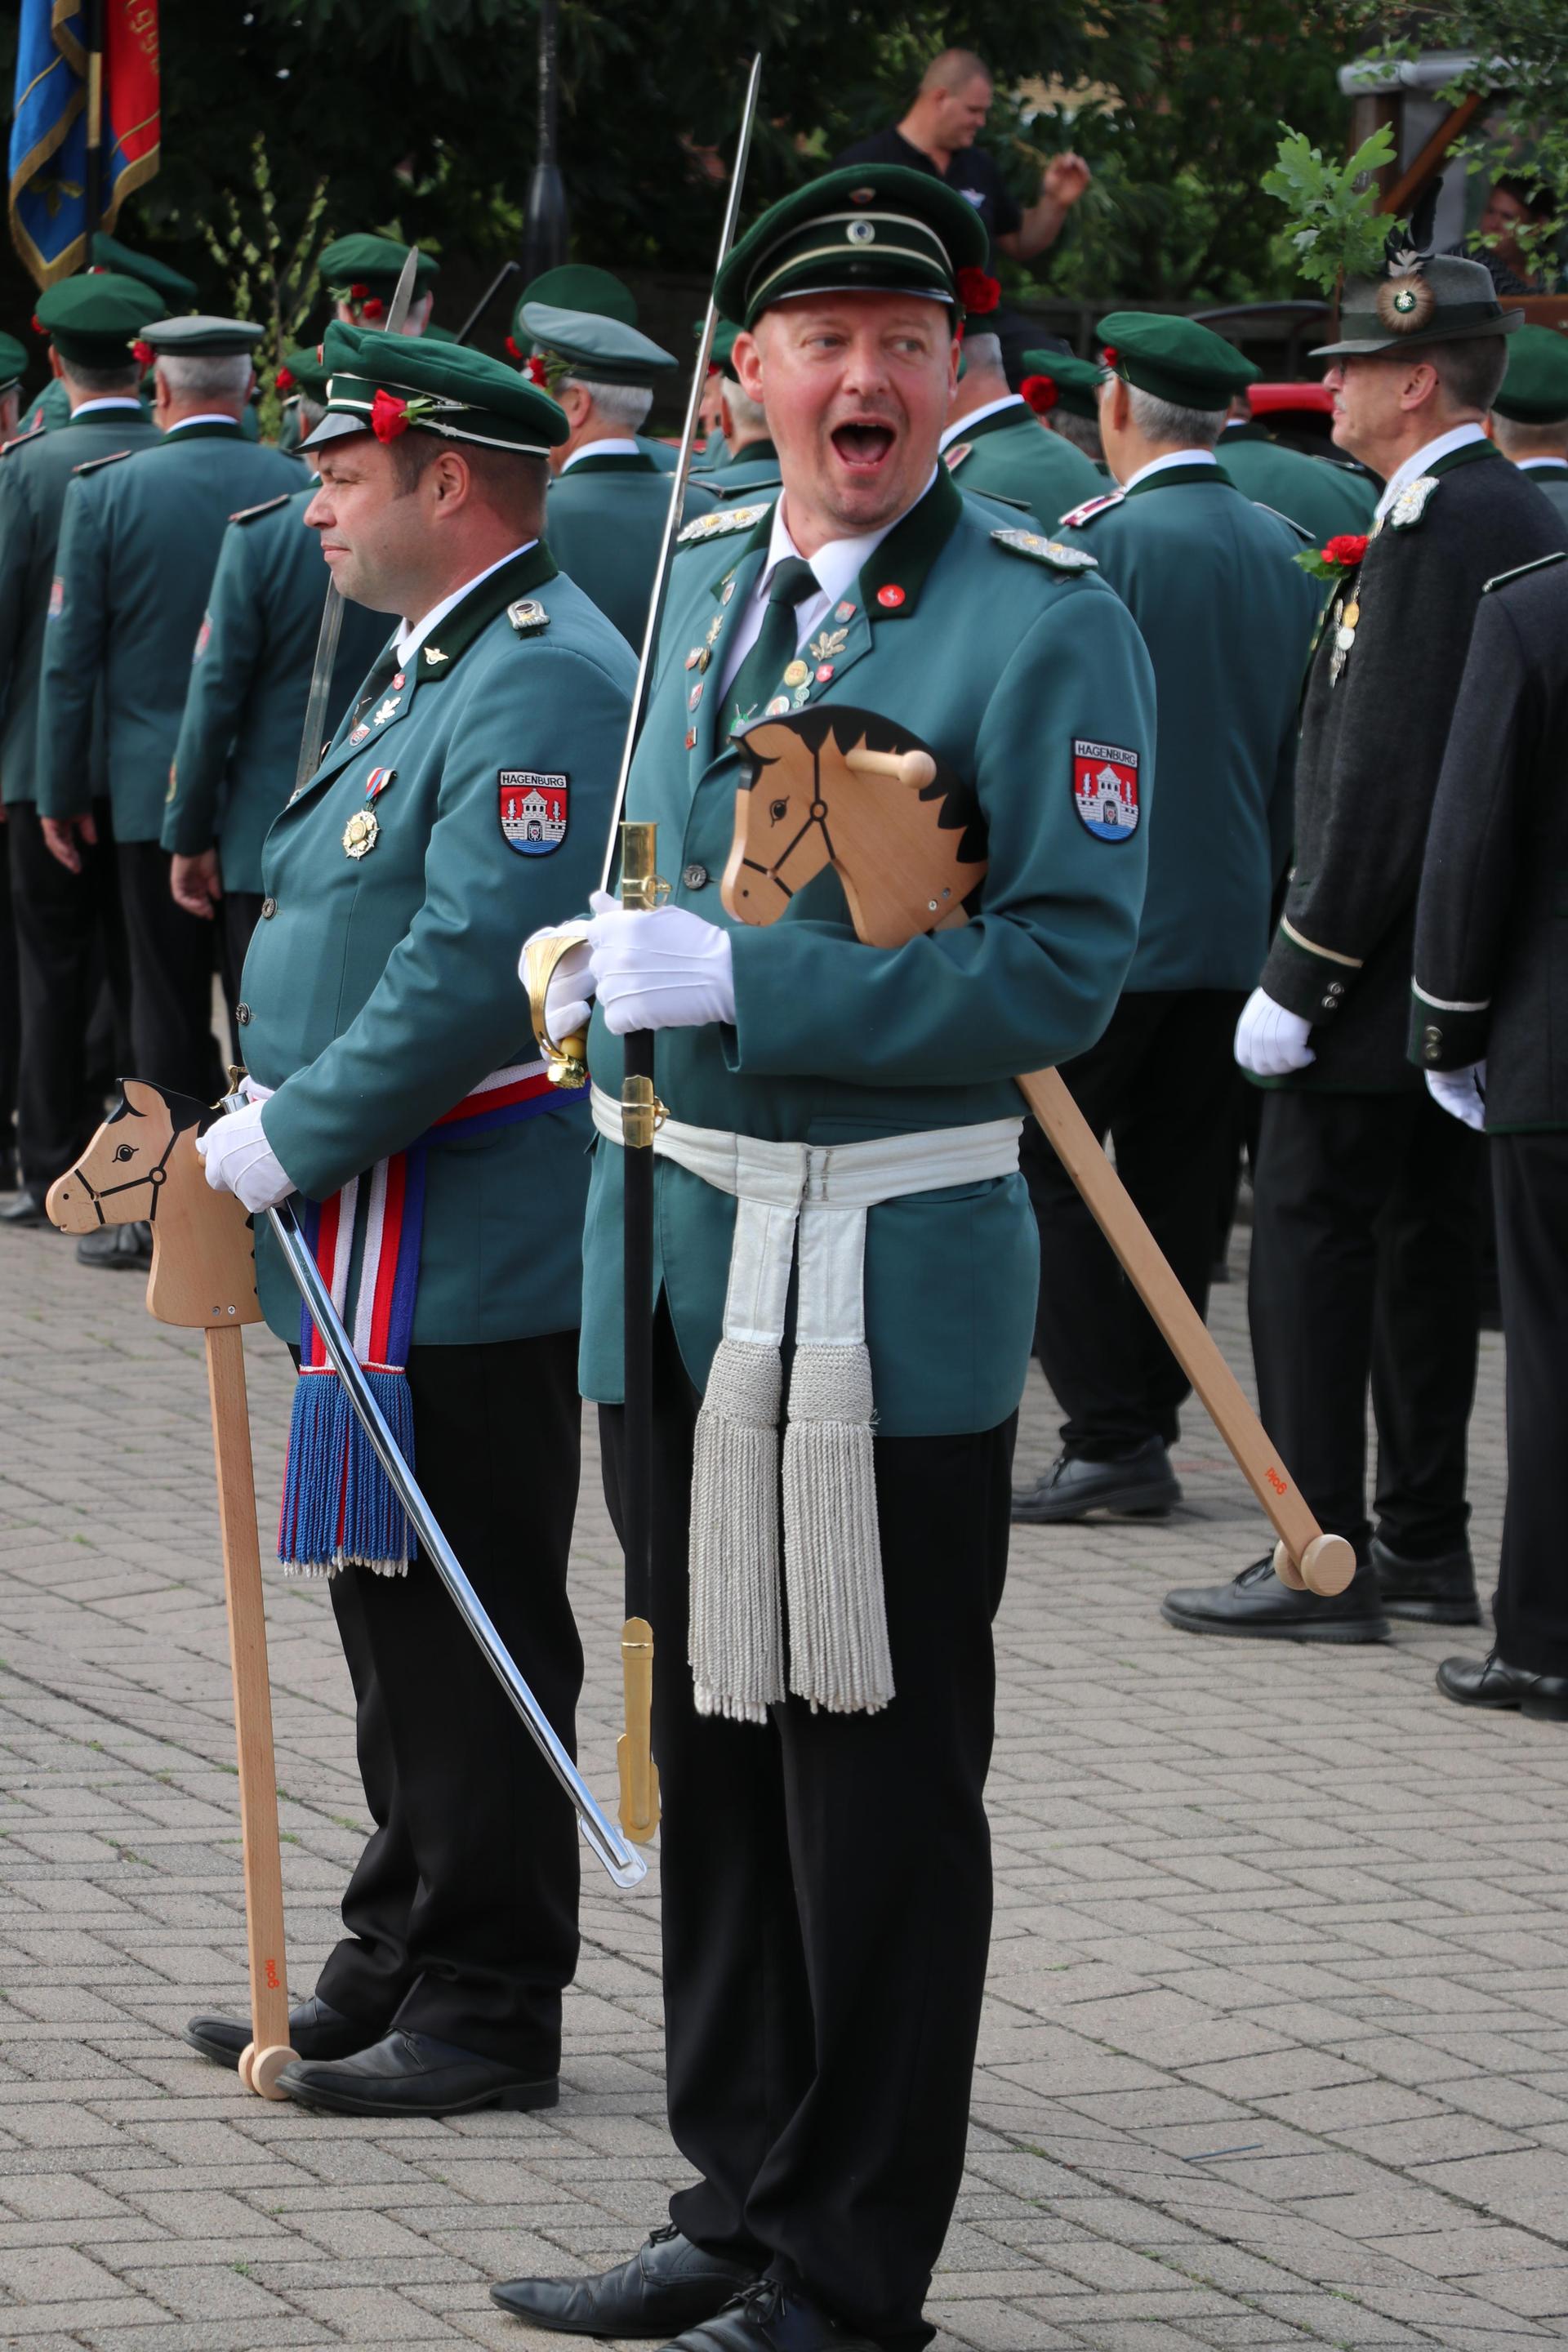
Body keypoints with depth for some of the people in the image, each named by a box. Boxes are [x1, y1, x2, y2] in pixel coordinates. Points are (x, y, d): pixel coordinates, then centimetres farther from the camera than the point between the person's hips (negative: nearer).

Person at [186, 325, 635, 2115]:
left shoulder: (542, 681, -16)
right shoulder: (429, 663, 17)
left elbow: (478, 971, -24)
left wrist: (293, 1141, -18)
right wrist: (273, 1127, 10)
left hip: (467, 1270, -10)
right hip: (380, 1252, 10)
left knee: (468, 1633, -4)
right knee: (400, 1621, 16)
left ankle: (487, 2010, 2)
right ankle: (397, 1979, 25)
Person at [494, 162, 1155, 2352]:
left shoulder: (1049, 625, -11)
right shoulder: (705, 576, 10)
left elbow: (1063, 969, -18)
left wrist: (737, 984, -22)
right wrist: (601, 951, 4)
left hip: (893, 1284, -7)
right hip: (678, 1261, 7)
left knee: (875, 1795, 1)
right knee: (716, 1760, 15)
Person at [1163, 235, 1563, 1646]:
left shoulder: (1436, 532, -19)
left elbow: (1386, 778, -23)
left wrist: (1301, 975, -19)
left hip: (1380, 974, -10)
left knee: (1309, 1230, -5)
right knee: (1424, 1245, 14)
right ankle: (1424, 1541, 19)